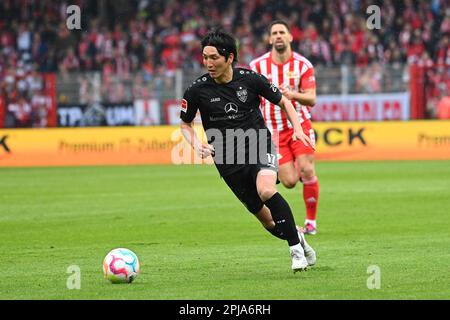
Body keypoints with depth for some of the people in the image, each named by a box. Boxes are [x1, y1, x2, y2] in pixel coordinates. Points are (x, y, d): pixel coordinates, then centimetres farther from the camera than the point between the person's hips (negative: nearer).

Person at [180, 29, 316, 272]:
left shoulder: (250, 79, -6)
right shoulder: (197, 90, -6)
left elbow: (283, 102, 9)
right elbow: (185, 124, 10)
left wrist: (297, 128, -5)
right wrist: (196, 144, -9)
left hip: (260, 146, -1)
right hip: (228, 160, 1)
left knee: (266, 191, -31)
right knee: (265, 217, 0)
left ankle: (296, 246, -16)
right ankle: (297, 239, 30)